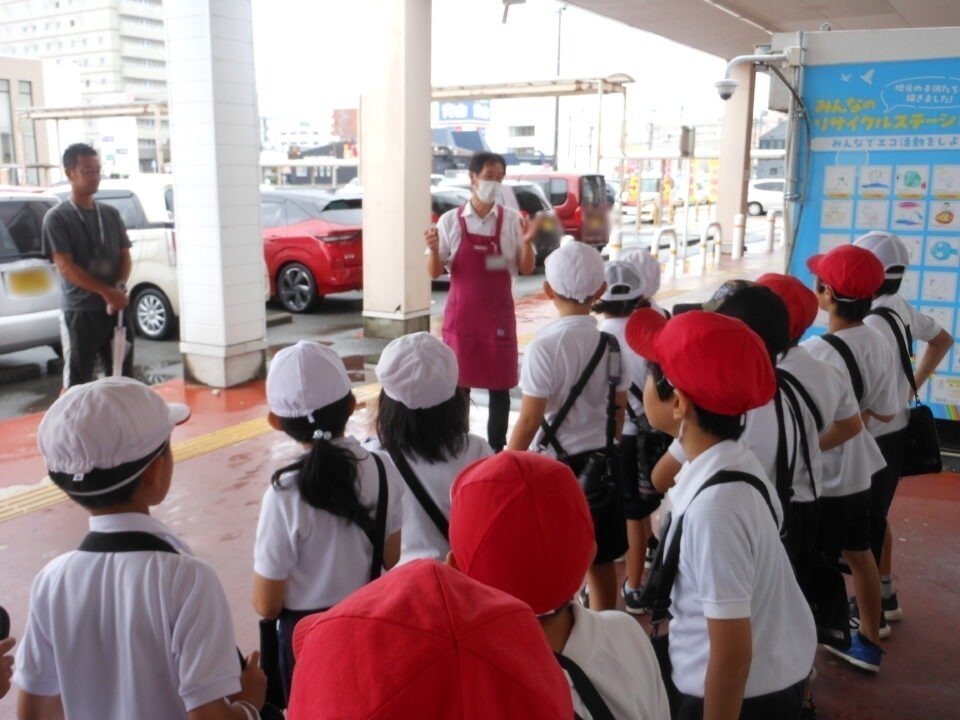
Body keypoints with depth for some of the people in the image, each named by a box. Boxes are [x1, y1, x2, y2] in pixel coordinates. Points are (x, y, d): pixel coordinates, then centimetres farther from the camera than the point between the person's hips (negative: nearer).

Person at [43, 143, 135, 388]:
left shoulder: (110, 214, 11)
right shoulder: (56, 218, -4)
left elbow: (125, 256, 9)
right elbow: (65, 266, -12)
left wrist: (118, 289, -10)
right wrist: (106, 291, -21)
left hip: (117, 308, 5)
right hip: (79, 313, -5)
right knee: (76, 384, -1)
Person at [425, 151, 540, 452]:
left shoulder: (512, 220, -1)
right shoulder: (450, 221, -2)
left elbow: (527, 269, 1)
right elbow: (435, 272, 1)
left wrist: (526, 242, -17)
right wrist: (434, 249, -19)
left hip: (499, 315, 0)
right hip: (460, 316, 0)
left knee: (499, 385, 6)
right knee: (458, 384, 6)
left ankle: (497, 450, 17)